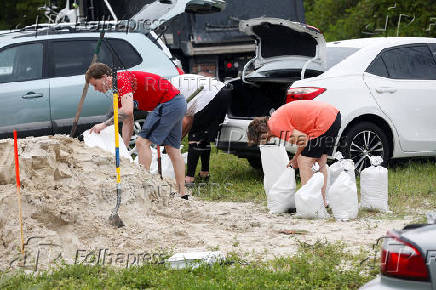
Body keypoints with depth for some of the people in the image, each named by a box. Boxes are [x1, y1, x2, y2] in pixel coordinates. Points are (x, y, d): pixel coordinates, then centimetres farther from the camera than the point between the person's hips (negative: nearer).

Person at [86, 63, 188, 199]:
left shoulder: (122, 79, -14)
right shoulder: (118, 91, 16)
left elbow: (127, 111, -28)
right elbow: (128, 122, 18)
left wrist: (104, 124, -22)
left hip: (168, 103, -11)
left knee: (143, 141, -11)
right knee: (173, 149, 13)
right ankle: (182, 194, 15)